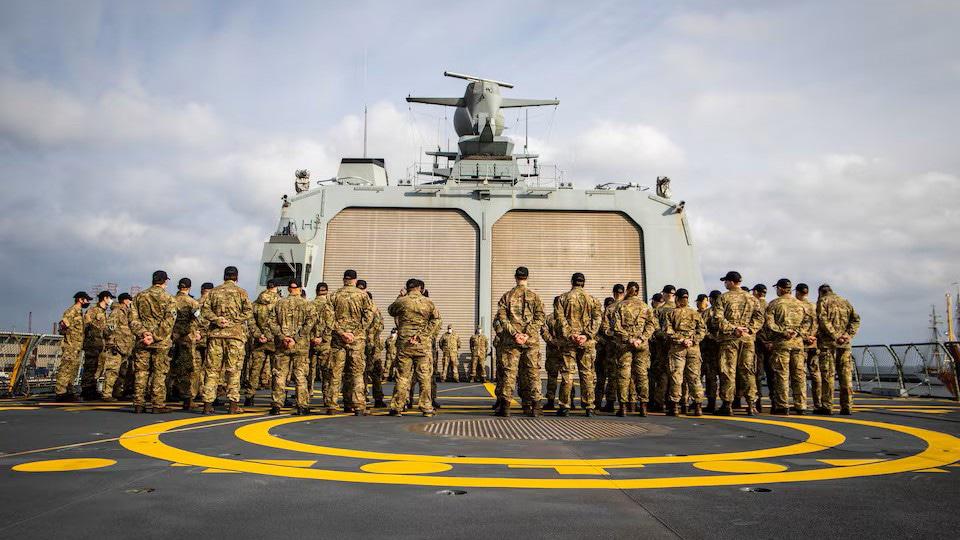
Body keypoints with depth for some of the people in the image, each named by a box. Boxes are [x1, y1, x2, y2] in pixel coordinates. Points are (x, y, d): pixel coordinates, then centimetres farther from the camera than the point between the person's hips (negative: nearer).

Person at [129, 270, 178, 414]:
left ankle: (138, 404, 11)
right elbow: (169, 322, -14)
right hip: (161, 342, -3)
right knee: (159, 373, 2)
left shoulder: (139, 296, 10)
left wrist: (142, 333, -8)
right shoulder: (169, 299, -2)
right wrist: (155, 337, -15)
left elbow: (133, 319, 1)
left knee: (141, 372, 9)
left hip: (142, 341, 3)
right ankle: (158, 405, 3)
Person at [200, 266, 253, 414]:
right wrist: (232, 321, -9)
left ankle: (208, 404, 7)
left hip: (216, 334, 2)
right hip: (235, 334, -2)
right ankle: (233, 404, 1)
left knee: (212, 369, 7)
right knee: (233, 370, 2)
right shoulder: (241, 292, 3)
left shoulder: (214, 291, 11)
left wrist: (216, 319, -8)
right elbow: (248, 311, -9)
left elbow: (205, 309, 1)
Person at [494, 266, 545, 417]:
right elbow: (540, 318, -7)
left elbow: (502, 318, -5)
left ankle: (505, 406, 4)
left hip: (510, 341, 1)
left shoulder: (506, 296, 5)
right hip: (531, 341, 0)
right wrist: (527, 334, -11)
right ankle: (535, 407, 5)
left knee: (509, 372, 3)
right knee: (533, 372, 5)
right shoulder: (535, 296, 3)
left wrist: (514, 333, -10)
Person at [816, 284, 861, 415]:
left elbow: (823, 321, -13)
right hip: (845, 343, 5)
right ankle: (847, 407, 8)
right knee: (846, 375, 7)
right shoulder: (845, 301, 18)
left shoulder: (823, 301, 1)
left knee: (827, 375, -3)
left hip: (828, 342, -5)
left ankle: (827, 406, -4)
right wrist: (849, 334, -2)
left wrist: (835, 336, -13)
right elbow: (856, 319, 8)